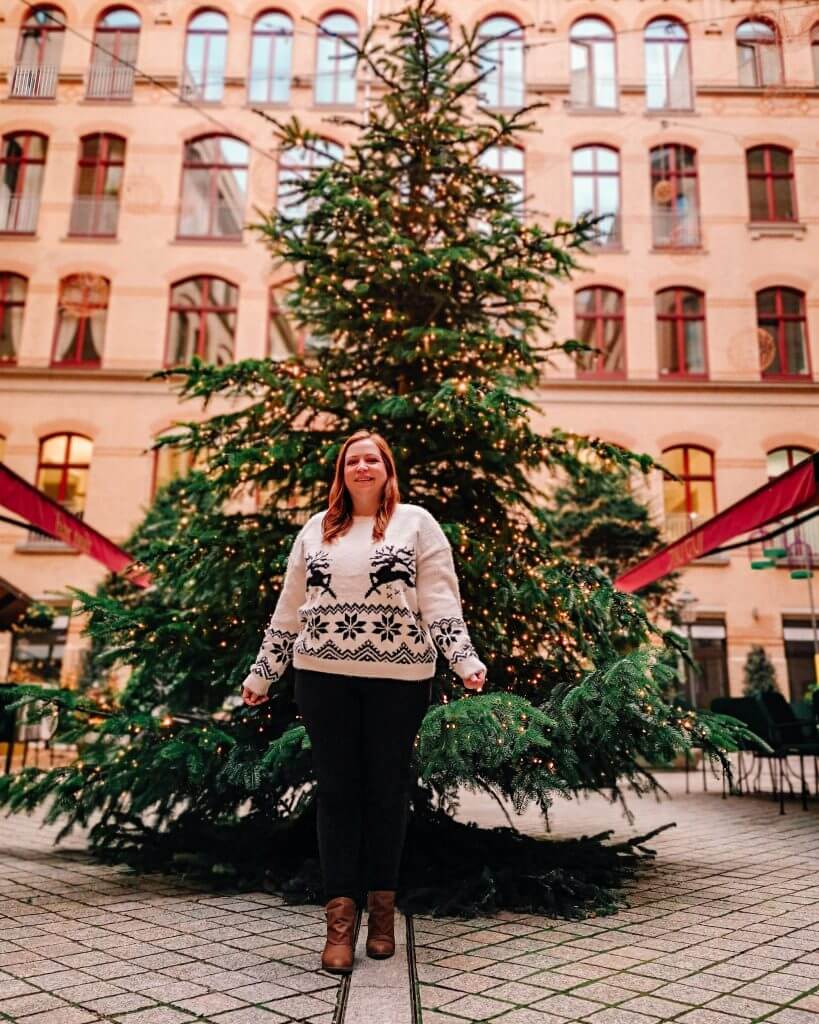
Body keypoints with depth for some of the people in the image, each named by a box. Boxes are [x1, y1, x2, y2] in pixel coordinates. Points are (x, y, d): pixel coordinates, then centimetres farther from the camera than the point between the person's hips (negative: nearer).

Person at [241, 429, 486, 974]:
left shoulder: (416, 522, 3)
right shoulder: (316, 530, 12)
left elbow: (440, 602, -4)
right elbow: (289, 609, 15)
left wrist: (466, 659, -16)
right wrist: (261, 673, 15)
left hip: (398, 678, -2)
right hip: (324, 677, 2)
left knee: (387, 788, 8)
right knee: (336, 790, 4)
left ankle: (383, 904, 24)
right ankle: (341, 914, 12)